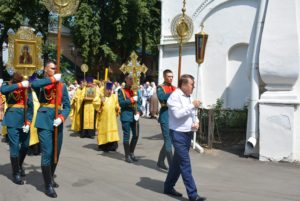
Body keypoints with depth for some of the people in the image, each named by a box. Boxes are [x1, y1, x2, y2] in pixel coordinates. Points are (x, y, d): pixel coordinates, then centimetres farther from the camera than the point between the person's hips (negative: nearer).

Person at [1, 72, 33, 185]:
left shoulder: (27, 89, 5)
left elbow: (30, 106, 3)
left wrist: (28, 123, -6)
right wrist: (20, 85, -32)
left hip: (24, 121, 4)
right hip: (12, 121, -4)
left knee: (25, 145, 12)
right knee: (14, 146, -5)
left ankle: (19, 166, 38)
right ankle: (16, 173, 7)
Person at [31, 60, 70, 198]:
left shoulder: (62, 85, 11)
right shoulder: (40, 83, 2)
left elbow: (67, 105, 7)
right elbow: (33, 84, -26)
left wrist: (61, 118, -11)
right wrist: (53, 79, -18)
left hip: (57, 121, 5)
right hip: (44, 121, -4)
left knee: (56, 153, 14)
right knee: (47, 153, -9)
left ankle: (50, 178, 35)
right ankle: (48, 186, 2)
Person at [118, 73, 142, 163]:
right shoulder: (121, 91, -2)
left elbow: (139, 102, 9)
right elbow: (121, 103, -11)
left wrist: (138, 112, -6)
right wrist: (131, 100, -18)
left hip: (134, 116, 5)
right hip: (126, 116, -5)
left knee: (136, 135, 8)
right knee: (126, 135, -1)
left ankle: (131, 153, 25)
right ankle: (127, 155, 9)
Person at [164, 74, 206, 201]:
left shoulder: (189, 97, 14)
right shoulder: (175, 96, -13)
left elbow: (192, 114, 22)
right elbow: (177, 114, -25)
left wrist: (196, 122, 1)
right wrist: (192, 105, -20)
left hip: (188, 133, 9)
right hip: (178, 134, -9)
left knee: (177, 162, 16)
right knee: (185, 164, -8)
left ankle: (169, 187, 29)